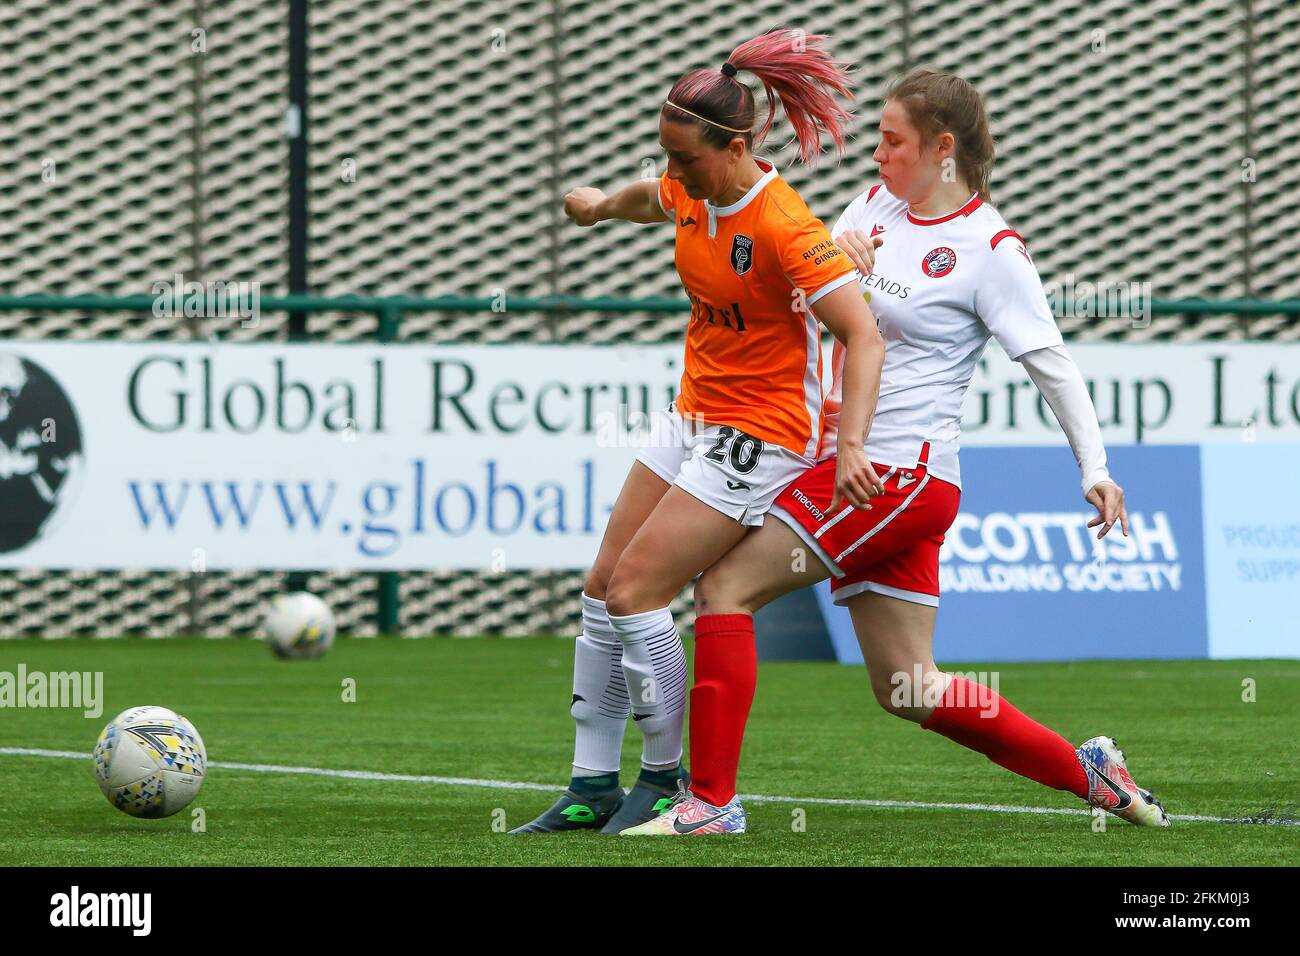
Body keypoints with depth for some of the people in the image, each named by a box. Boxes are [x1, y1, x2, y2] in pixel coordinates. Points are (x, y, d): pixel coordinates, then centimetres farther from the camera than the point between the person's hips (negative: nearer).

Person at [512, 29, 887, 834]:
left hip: (759, 435, -8)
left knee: (635, 593, -12)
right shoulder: (694, 195, 0)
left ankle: (668, 779, 3)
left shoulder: (784, 227, -24)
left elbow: (863, 335, -27)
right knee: (604, 588, 5)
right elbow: (649, 199, 27)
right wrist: (601, 205, 49)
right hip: (693, 419, 8)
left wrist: (852, 445, -39)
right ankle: (594, 786, 12)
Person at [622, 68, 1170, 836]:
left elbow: (1052, 362, -8)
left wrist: (1096, 469, -11)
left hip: (901, 475, -8)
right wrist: (834, 257, -7)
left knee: (726, 584, -13)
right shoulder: (879, 204, 12)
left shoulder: (990, 247, -9)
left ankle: (711, 801, -11)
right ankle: (1088, 773, 19)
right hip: (854, 465, 8)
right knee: (909, 691, 10)